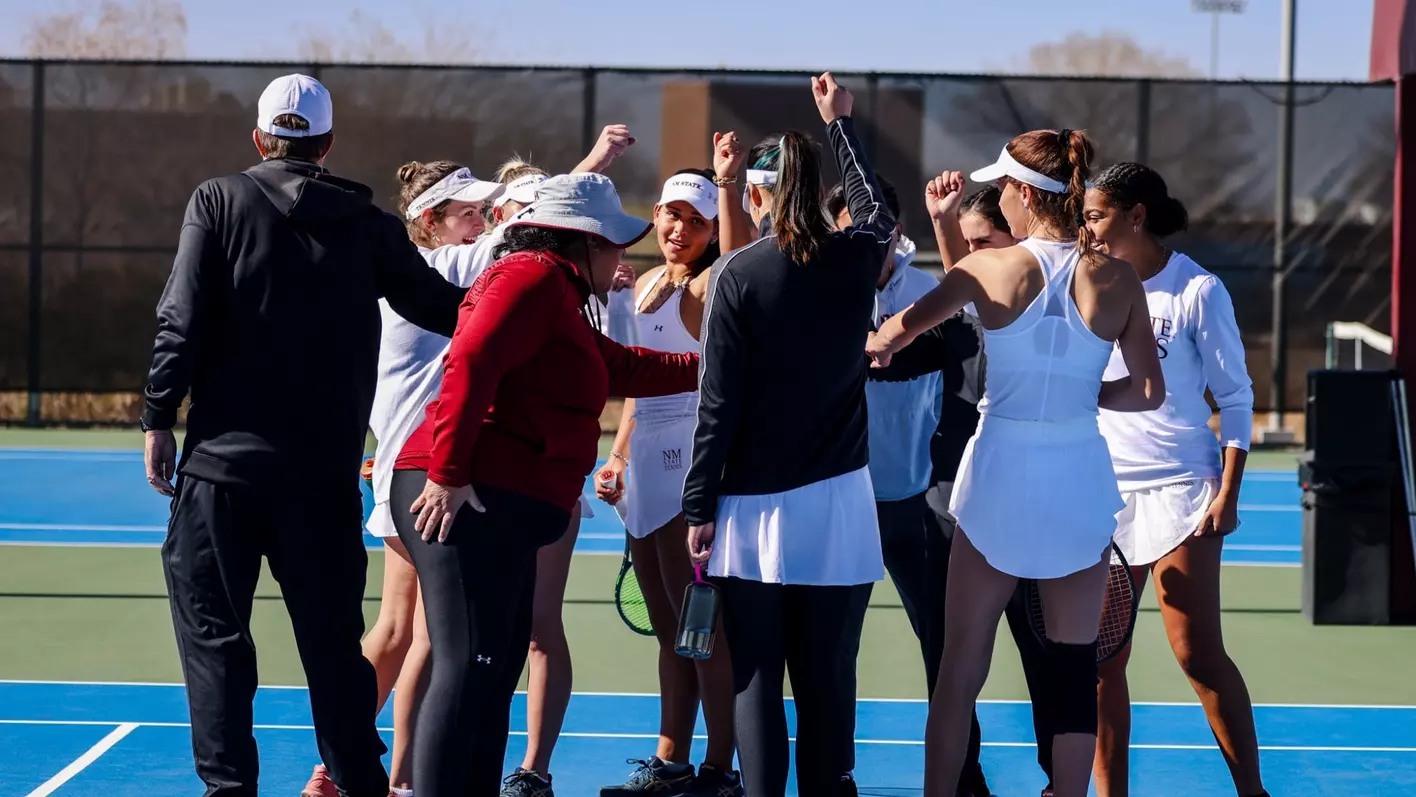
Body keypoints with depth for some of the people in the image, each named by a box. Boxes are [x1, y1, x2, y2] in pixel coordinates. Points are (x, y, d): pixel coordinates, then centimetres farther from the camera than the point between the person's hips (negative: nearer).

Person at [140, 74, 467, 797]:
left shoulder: (219, 201, -1)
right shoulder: (369, 226, 4)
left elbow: (182, 321, -8)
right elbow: (440, 306, 12)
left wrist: (159, 417, -1)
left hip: (224, 461, -2)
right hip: (325, 473, 2)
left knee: (213, 630, 4)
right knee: (333, 637, 11)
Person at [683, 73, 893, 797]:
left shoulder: (738, 274, -6)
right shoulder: (854, 261, 3)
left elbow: (718, 402, -8)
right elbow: (876, 212, 29)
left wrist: (699, 506, -1)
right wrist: (841, 124, 40)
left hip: (754, 506, -2)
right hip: (837, 501, 2)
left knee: (755, 682, 2)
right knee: (829, 679, 6)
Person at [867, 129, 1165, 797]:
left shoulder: (992, 268, -8)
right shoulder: (1117, 280, -5)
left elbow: (899, 328, -13)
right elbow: (1147, 391, -4)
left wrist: (869, 348, 8)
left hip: (999, 478, -1)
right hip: (1078, 479, 1)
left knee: (961, 666, 10)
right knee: (1075, 668, 9)